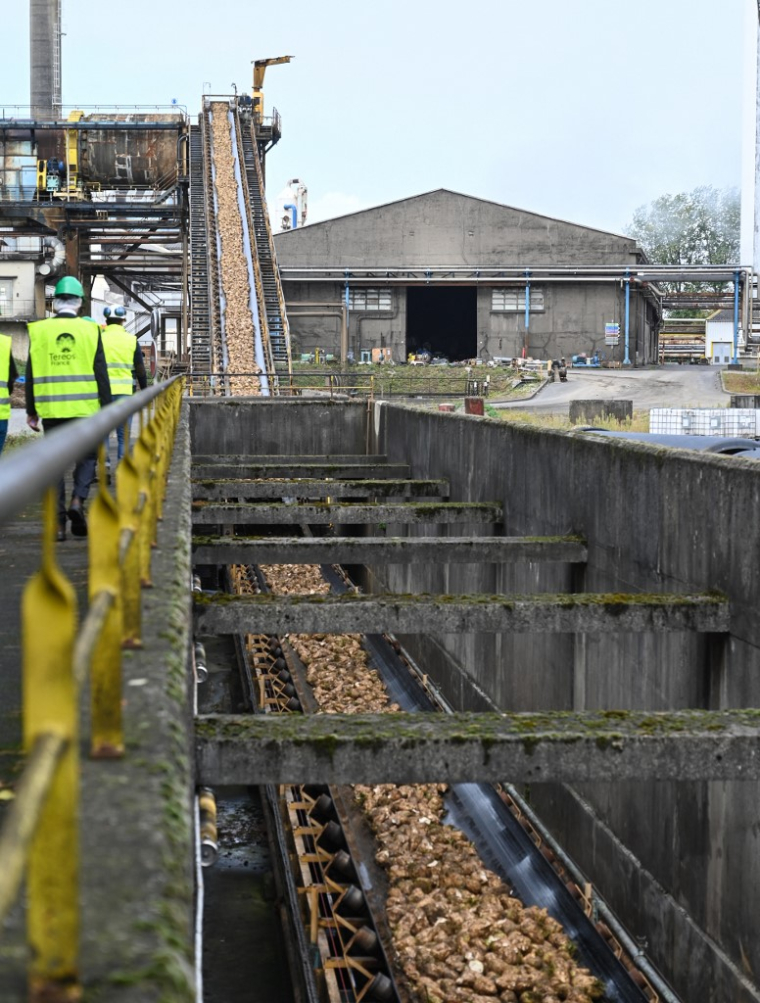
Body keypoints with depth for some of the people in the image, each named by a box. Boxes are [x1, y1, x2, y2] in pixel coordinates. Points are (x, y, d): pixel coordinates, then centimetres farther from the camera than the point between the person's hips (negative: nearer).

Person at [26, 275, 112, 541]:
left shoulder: (39, 330, 2)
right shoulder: (90, 330, -1)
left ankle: (58, 522, 4)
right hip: (85, 408, -1)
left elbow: (32, 374, 4)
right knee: (87, 456, 15)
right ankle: (78, 500, -8)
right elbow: (100, 373, -3)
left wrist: (31, 411, 10)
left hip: (50, 409, 1)